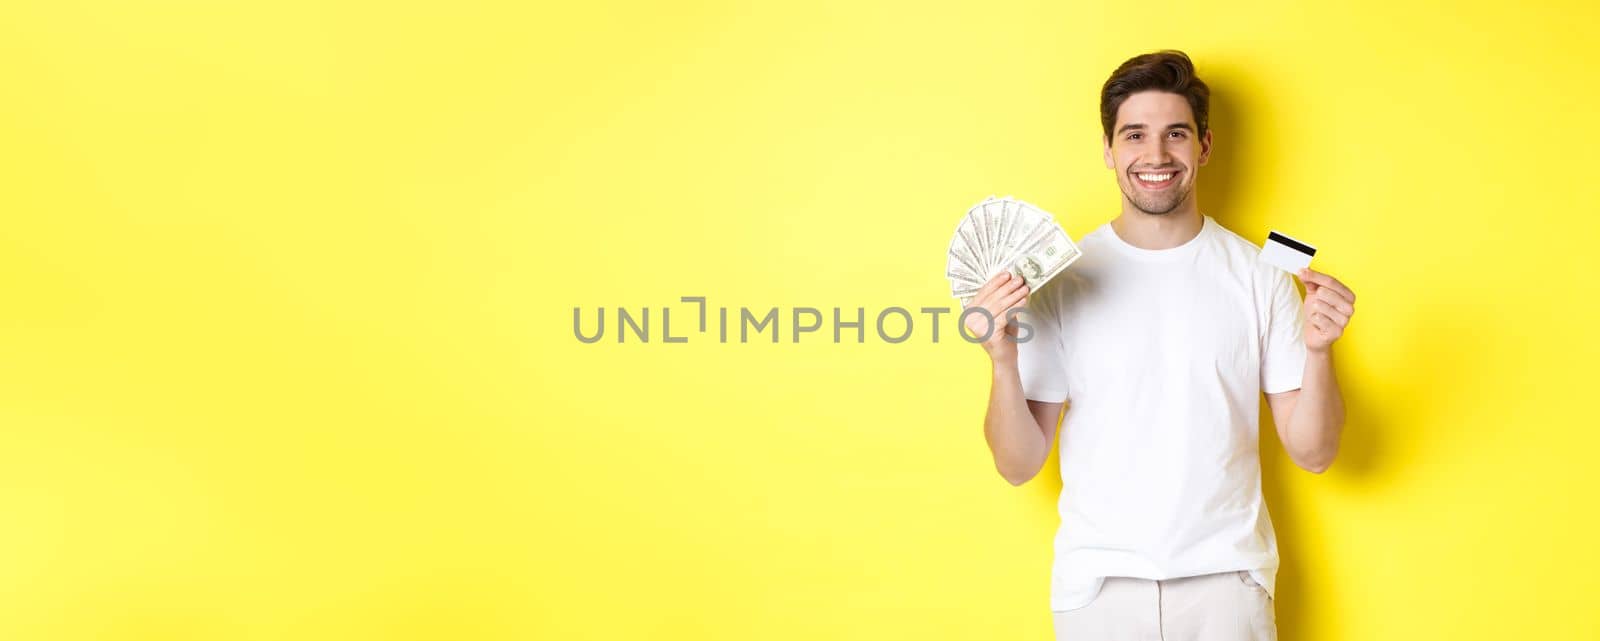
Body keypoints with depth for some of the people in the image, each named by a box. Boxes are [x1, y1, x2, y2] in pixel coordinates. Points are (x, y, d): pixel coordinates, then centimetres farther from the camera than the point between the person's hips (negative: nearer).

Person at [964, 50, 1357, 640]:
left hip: (1225, 575, 1)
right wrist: (1003, 363, -21)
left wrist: (1317, 351, -17)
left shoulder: (1259, 275, -2)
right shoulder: (1062, 278, -5)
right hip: (1097, 581, 0)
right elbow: (1018, 465, -4)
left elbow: (1313, 452, -1)